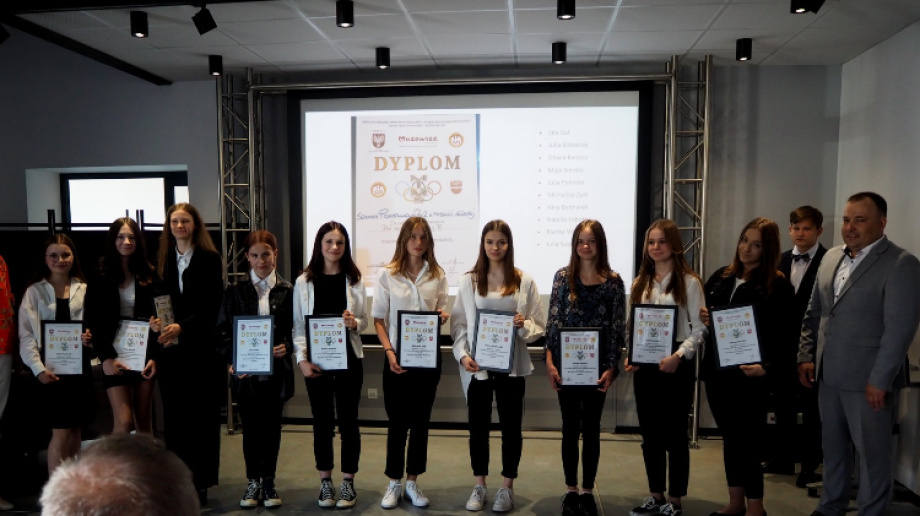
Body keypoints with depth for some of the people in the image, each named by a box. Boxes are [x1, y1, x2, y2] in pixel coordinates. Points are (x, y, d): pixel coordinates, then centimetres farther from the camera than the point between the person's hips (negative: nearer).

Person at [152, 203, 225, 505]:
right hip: (170, 350, 4)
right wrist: (157, 322, -10)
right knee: (174, 416, 6)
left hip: (201, 349, -4)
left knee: (202, 417, 2)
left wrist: (181, 327, -19)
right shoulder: (163, 260, 10)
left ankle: (200, 483, 12)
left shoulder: (210, 260, -3)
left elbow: (210, 309, -9)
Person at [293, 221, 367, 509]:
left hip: (349, 359, 0)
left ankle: (348, 482, 20)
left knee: (348, 421, 7)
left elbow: (364, 321, 4)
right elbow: (298, 324, 0)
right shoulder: (304, 282, 1)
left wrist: (354, 323, -19)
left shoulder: (354, 280, 1)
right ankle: (325, 482, 24)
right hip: (316, 361, 0)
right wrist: (302, 359, -10)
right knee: (322, 421, 10)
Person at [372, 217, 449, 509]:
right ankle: (394, 483, 22)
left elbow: (441, 313, 11)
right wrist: (389, 352, -13)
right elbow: (378, 319, -1)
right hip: (397, 357, -2)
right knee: (397, 422, 6)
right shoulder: (388, 275, -2)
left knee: (421, 421, 10)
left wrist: (442, 317, -13)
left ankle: (412, 483, 24)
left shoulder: (437, 276, 2)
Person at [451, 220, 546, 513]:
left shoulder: (524, 281, 1)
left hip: (511, 365, 0)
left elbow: (539, 326, 2)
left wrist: (524, 325, -18)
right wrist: (462, 354, -12)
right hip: (477, 365, 1)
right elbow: (458, 324, 1)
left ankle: (507, 488, 23)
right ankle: (479, 486, 26)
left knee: (511, 425, 8)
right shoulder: (469, 280, 2)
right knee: (478, 425, 10)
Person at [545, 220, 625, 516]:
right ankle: (571, 490, 22)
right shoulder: (563, 276, 1)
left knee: (591, 429, 10)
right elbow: (553, 320, -1)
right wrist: (550, 362, -7)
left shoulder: (613, 281, 0)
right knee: (570, 428, 9)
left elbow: (618, 327, -1)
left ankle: (588, 491, 23)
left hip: (597, 365, 0)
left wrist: (611, 367, -7)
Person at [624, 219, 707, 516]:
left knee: (675, 434, 5)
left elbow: (699, 328, -8)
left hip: (675, 366, -5)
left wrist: (679, 356, -20)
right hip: (644, 366, 5)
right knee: (650, 434, 12)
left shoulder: (689, 282, -5)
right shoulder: (640, 283, 12)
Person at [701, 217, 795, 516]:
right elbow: (702, 310, 19)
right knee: (730, 438, 15)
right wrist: (703, 318, -3)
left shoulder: (777, 285, -7)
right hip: (716, 370, 6)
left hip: (748, 374, -6)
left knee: (747, 441, 2)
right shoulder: (721, 277, 9)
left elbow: (783, 334, -11)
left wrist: (766, 366, -23)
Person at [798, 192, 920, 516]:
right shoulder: (831, 258, 9)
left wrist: (880, 380, -18)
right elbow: (814, 312, 13)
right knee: (832, 446, 19)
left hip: (868, 380, -6)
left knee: (872, 452, 9)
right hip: (829, 374, 6)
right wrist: (806, 355, 7)